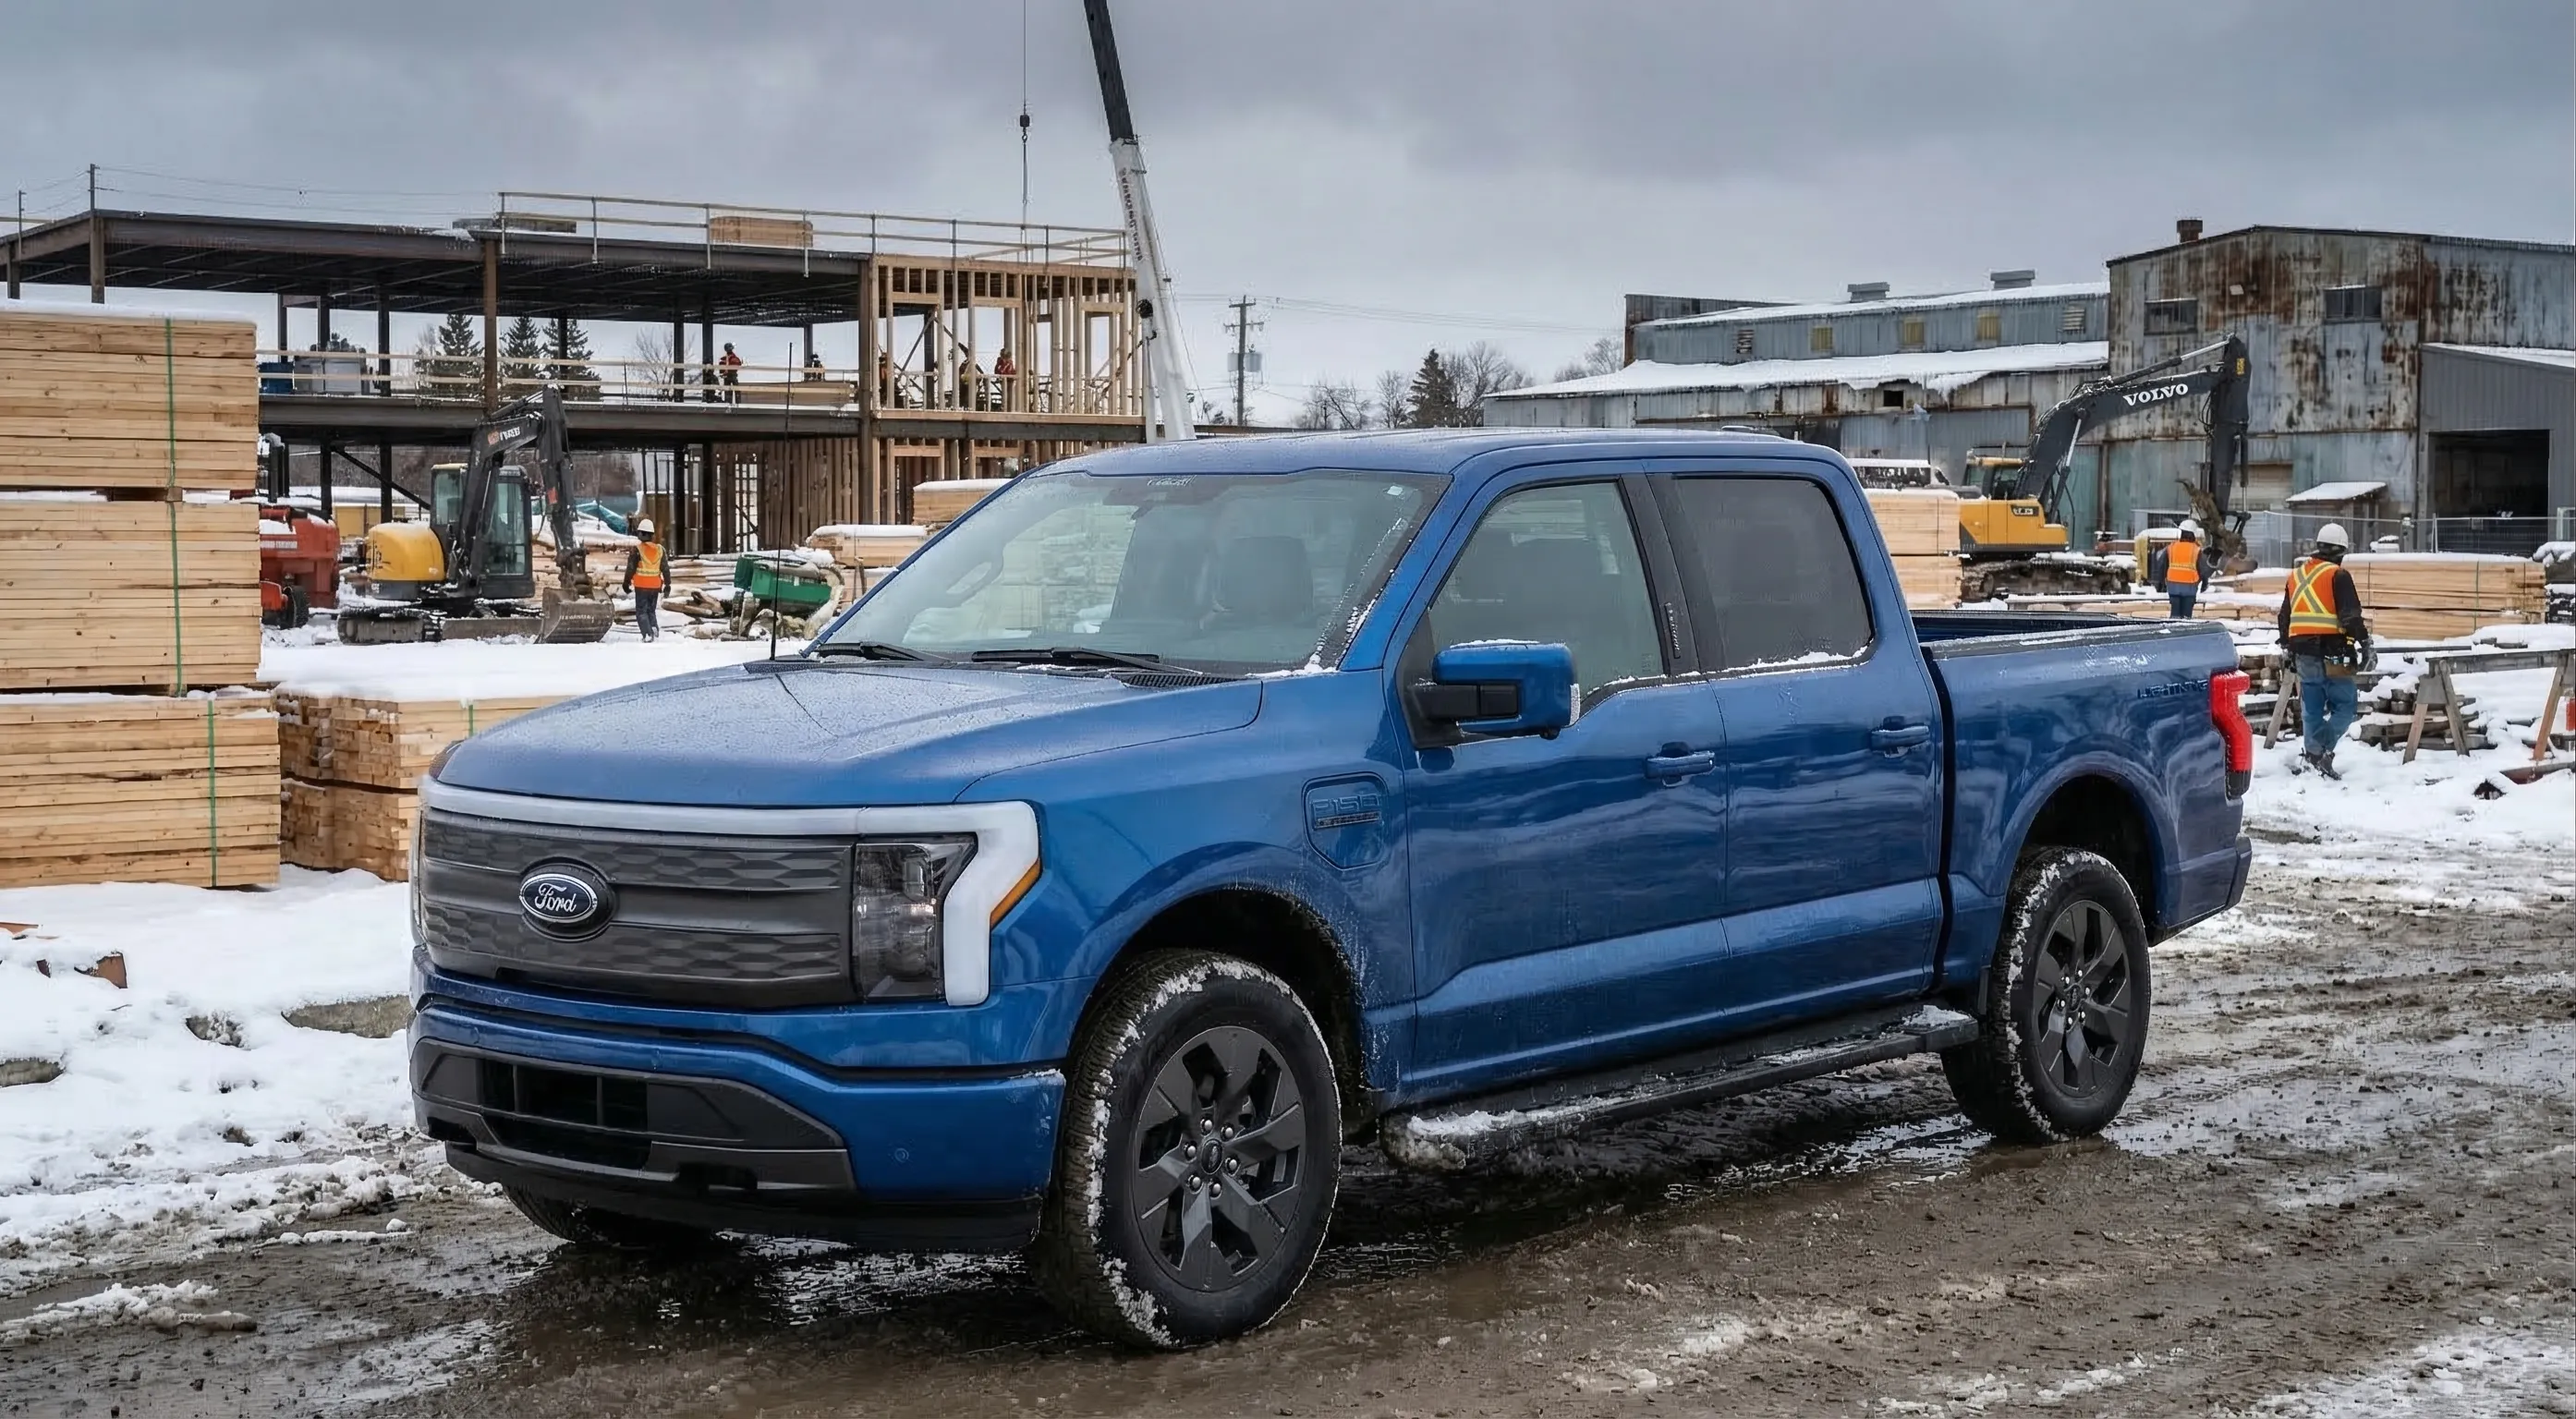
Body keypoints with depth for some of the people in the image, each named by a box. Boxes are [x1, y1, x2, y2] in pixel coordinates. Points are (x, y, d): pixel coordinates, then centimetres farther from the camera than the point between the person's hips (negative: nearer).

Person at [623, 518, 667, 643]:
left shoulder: (636, 549, -10)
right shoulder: (659, 549, 4)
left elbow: (630, 568, -7)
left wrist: (627, 583, 3)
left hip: (641, 586, -4)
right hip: (655, 585, 4)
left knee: (641, 611, 2)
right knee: (652, 610, 17)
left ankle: (648, 634, -13)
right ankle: (654, 628, -6)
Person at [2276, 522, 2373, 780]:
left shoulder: (2295, 575, 15)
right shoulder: (2338, 575, -7)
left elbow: (2285, 617, 24)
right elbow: (2351, 615, -15)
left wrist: (2287, 647, 33)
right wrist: (2365, 643, -10)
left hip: (2303, 654, 7)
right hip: (2331, 653, -7)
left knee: (2312, 709, 12)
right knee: (2345, 705, -1)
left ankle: (2313, 754, 11)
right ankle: (2322, 751, -14)